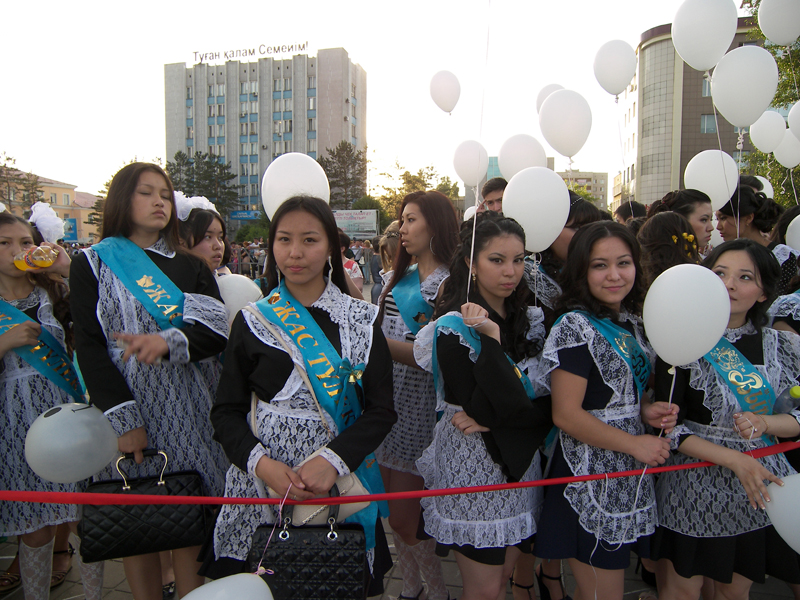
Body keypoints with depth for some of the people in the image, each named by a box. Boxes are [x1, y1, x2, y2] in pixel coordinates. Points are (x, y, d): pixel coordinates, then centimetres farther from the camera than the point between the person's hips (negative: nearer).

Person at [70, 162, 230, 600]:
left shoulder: (189, 267, 12)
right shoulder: (91, 265, 5)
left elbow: (218, 333, 0)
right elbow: (89, 349, -3)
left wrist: (168, 342, -20)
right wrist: (123, 419, -13)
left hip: (185, 411, 2)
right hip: (125, 409, -1)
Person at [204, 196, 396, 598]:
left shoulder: (361, 319, 0)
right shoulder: (252, 321, 1)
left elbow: (381, 408, -5)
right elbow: (226, 411, 1)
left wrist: (333, 460, -18)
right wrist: (262, 463, -16)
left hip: (342, 480, 0)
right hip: (262, 482, 1)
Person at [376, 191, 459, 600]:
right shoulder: (397, 278, 12)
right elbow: (378, 332, 18)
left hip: (420, 411, -7)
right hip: (387, 404, 7)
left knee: (405, 519, 1)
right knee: (396, 515, 17)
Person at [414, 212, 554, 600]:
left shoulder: (532, 320, 2)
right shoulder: (455, 327, -16)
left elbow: (550, 403, -3)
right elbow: (474, 407, -24)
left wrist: (492, 419, -18)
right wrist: (491, 338, -27)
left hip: (521, 464, 6)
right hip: (472, 472, -5)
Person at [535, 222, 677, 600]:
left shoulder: (631, 323, 7)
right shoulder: (576, 327, -17)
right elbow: (566, 414, -20)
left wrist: (646, 411, -2)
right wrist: (634, 444, -14)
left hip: (629, 479, 7)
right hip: (590, 482, -7)